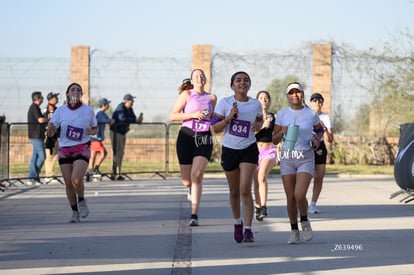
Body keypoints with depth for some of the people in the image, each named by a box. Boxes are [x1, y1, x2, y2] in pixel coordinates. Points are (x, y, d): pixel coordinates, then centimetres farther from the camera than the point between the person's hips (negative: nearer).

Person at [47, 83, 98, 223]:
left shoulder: (88, 110, -1)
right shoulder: (60, 111, 0)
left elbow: (96, 129, 12)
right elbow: (51, 133, 1)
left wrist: (91, 131, -11)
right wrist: (50, 128, -22)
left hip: (82, 149, -2)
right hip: (64, 150, 2)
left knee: (76, 179, -22)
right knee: (68, 184, 0)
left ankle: (82, 201, 9)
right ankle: (75, 213, 18)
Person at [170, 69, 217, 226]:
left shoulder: (212, 98, 13)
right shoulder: (186, 94, 3)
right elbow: (173, 116, -2)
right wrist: (193, 115, -12)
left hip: (204, 138, 1)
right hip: (186, 137, -1)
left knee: (197, 175, -19)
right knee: (186, 181, 3)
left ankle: (194, 215, -17)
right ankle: (192, 188, 43)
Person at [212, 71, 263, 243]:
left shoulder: (255, 104, 1)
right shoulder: (225, 103, -4)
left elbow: (260, 119, 20)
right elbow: (215, 128, -5)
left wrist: (259, 125, -2)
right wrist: (229, 117, -21)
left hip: (249, 150, -1)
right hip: (229, 150, 1)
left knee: (245, 190, -15)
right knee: (234, 191, 13)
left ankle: (248, 229, -15)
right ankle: (237, 222, 37)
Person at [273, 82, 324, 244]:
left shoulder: (311, 114, 2)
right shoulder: (282, 114, 3)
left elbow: (320, 130, 22)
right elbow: (275, 140, 7)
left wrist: (317, 138, 1)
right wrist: (282, 132, -13)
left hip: (306, 159, -2)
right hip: (287, 158, 2)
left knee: (299, 195, -17)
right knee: (290, 198, 1)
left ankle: (305, 221, 12)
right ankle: (294, 231, 17)